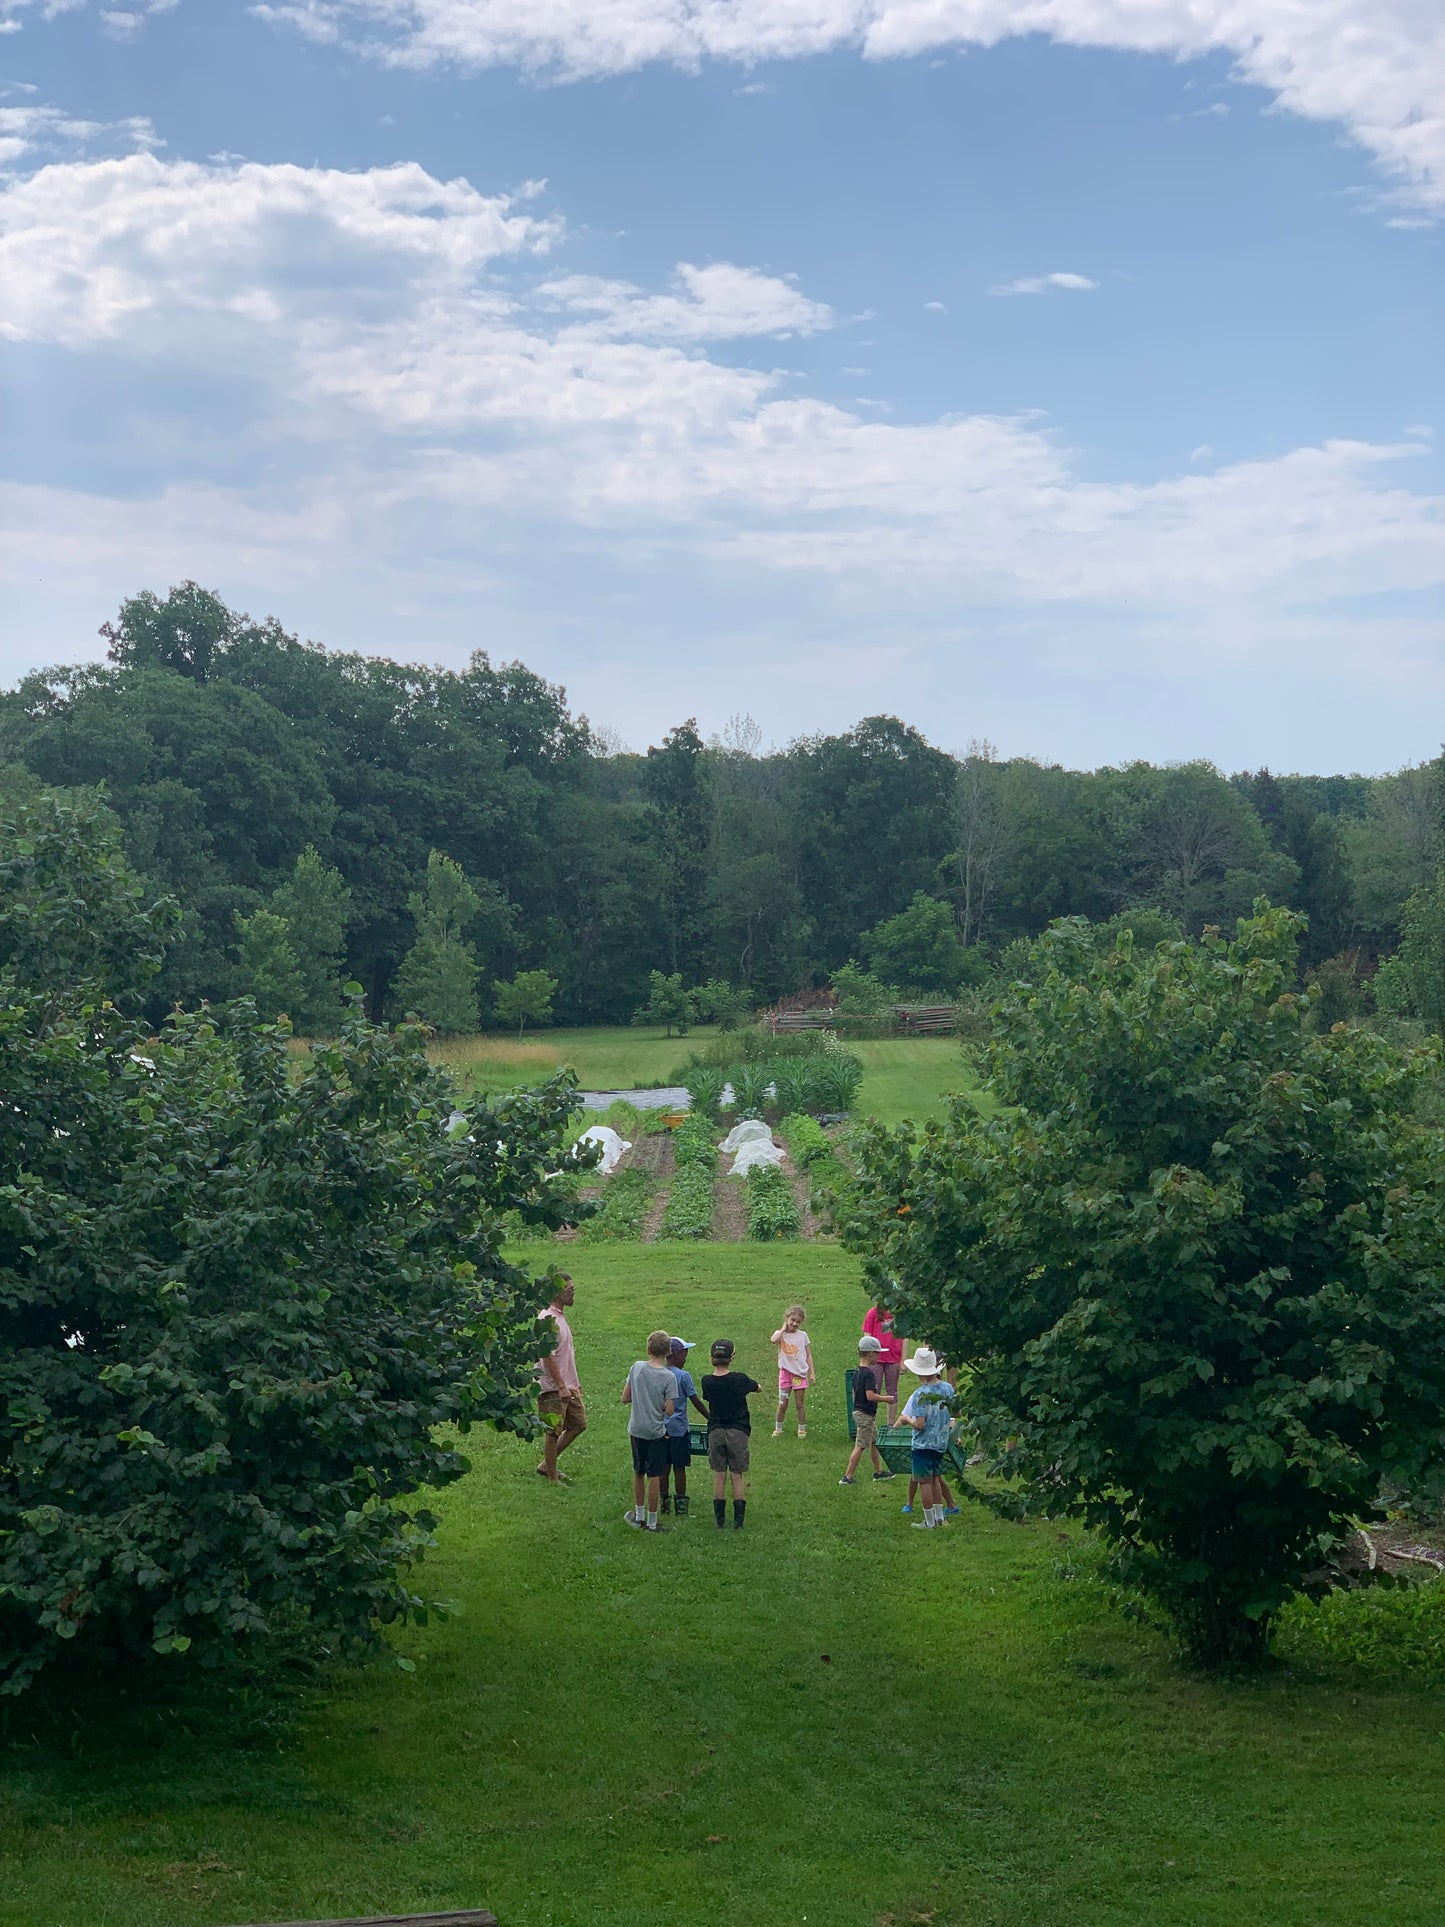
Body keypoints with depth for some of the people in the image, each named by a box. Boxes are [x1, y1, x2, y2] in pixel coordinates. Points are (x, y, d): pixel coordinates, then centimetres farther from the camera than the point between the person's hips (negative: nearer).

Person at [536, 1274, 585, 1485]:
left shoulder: (560, 1316, 13)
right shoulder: (548, 1319, -18)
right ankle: (552, 1478, 10)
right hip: (553, 1388, -10)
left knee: (579, 1424, 15)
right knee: (553, 1431, -1)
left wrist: (574, 1383, 21)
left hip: (567, 1386, 10)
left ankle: (547, 1465, 25)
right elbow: (547, 1356, -22)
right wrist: (561, 1386, -22)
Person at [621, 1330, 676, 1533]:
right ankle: (652, 1522, 11)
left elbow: (625, 1398, 0)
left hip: (636, 1430, 4)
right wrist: (660, 1401, 4)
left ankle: (639, 1514, 31)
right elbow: (669, 1410, -16)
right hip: (656, 1432, -4)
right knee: (653, 1476, 4)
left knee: (638, 1472, 19)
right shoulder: (668, 1377, -15)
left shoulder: (637, 1368, -5)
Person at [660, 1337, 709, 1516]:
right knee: (679, 1468, 3)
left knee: (664, 1467, 11)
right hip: (678, 1428, -5)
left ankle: (663, 1504, 16)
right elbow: (696, 1402, -8)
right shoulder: (683, 1376, -12)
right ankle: (681, 1506, 8)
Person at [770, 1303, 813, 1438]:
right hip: (785, 1372, -1)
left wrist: (811, 1373, 3)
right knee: (782, 1403, 4)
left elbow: (808, 1355, 7)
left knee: (799, 1403, 6)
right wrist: (784, 1329, -14)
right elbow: (774, 1340, -29)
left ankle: (802, 1429, 16)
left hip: (800, 1373, 1)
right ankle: (778, 1428, 18)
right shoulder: (780, 1334, -3)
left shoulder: (802, 1335, 2)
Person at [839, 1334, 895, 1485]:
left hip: (858, 1411, 10)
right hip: (866, 1414, -10)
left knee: (874, 1442, 21)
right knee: (860, 1446, -4)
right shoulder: (868, 1374, -21)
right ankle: (847, 1477, -1)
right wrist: (886, 1398, -17)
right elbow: (870, 1396, -29)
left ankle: (878, 1471, 32)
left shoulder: (857, 1372, 7)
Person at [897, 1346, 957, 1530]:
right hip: (941, 1441, 7)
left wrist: (907, 1419, -5)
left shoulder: (921, 1394, -21)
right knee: (934, 1478, 21)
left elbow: (919, 1424, -23)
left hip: (923, 1444, -7)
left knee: (924, 1481, 3)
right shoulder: (948, 1388, -2)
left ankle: (929, 1522, 9)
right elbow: (953, 1412, 10)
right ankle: (939, 1517, 28)